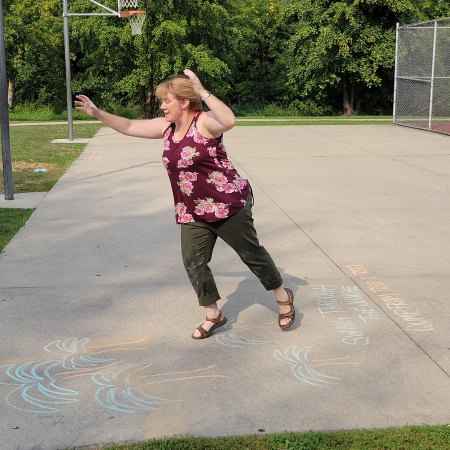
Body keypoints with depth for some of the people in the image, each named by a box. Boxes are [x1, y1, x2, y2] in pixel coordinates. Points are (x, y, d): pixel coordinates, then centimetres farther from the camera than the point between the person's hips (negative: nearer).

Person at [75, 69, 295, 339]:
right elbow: (129, 127, 10)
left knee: (251, 253, 6)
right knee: (194, 261, 3)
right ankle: (213, 316, 19)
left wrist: (203, 92, -39)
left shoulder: (204, 122, -18)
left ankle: (283, 296, 28)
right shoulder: (166, 127, 5)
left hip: (228, 204, -7)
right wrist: (97, 113, 3)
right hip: (192, 211, 7)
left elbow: (230, 121, -39)